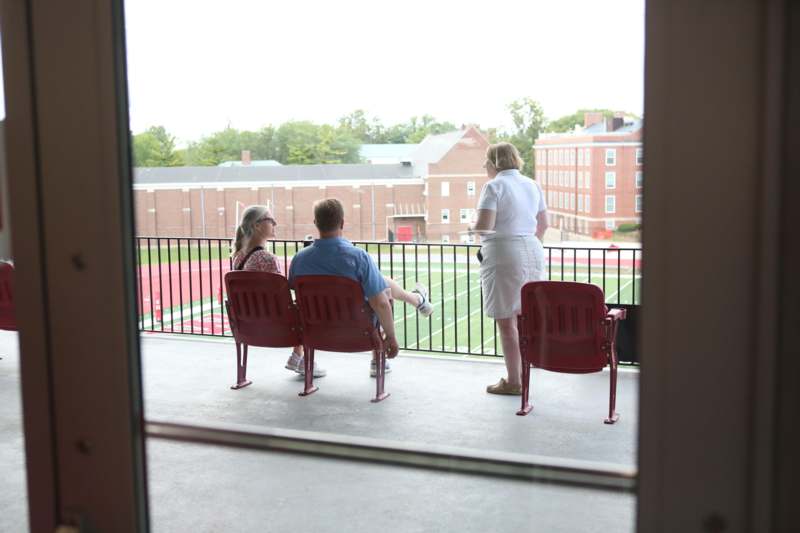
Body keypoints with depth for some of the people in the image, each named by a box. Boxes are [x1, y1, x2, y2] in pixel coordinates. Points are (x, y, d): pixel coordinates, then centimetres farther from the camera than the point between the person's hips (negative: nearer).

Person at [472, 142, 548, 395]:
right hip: (533, 253, 7)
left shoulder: (494, 186, -8)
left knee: (506, 322, 1)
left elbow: (484, 225, -17)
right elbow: (543, 224, 19)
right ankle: (523, 373, 22)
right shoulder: (533, 185, 13)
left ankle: (513, 382, 6)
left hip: (504, 256, -7)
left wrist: (473, 232, 5)